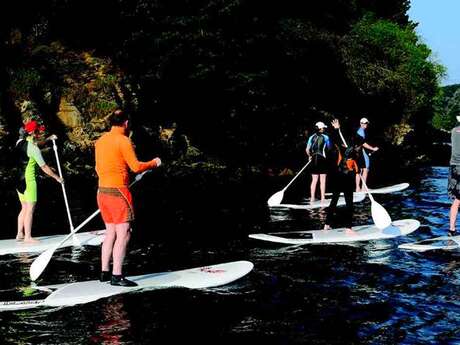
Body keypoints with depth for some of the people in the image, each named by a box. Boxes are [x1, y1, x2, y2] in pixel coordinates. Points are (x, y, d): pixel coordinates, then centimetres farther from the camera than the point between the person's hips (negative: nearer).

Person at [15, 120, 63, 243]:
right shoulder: (34, 149, -16)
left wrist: (48, 139, 23)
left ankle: (20, 234, 18)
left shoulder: (20, 142, 6)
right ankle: (28, 237, -5)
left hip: (18, 179, 8)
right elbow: (44, 167, -12)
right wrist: (57, 178, -1)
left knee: (24, 208, 15)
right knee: (30, 209, -4)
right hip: (29, 180, -8)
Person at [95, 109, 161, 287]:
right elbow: (136, 167, -14)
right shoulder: (123, 141, -12)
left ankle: (104, 272, 17)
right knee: (123, 234, -6)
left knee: (111, 233, 15)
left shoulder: (100, 141, 11)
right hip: (118, 192, -8)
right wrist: (154, 163, 2)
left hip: (102, 191, 8)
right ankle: (117, 276, -10)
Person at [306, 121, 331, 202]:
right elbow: (329, 148, 4)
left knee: (314, 180, 9)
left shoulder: (311, 137, 3)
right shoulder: (325, 137, -5)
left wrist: (309, 156, 17)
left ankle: (312, 198, 8)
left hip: (314, 159, 3)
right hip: (322, 159, -3)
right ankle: (322, 198, 3)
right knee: (322, 180, 3)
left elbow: (307, 150, 0)